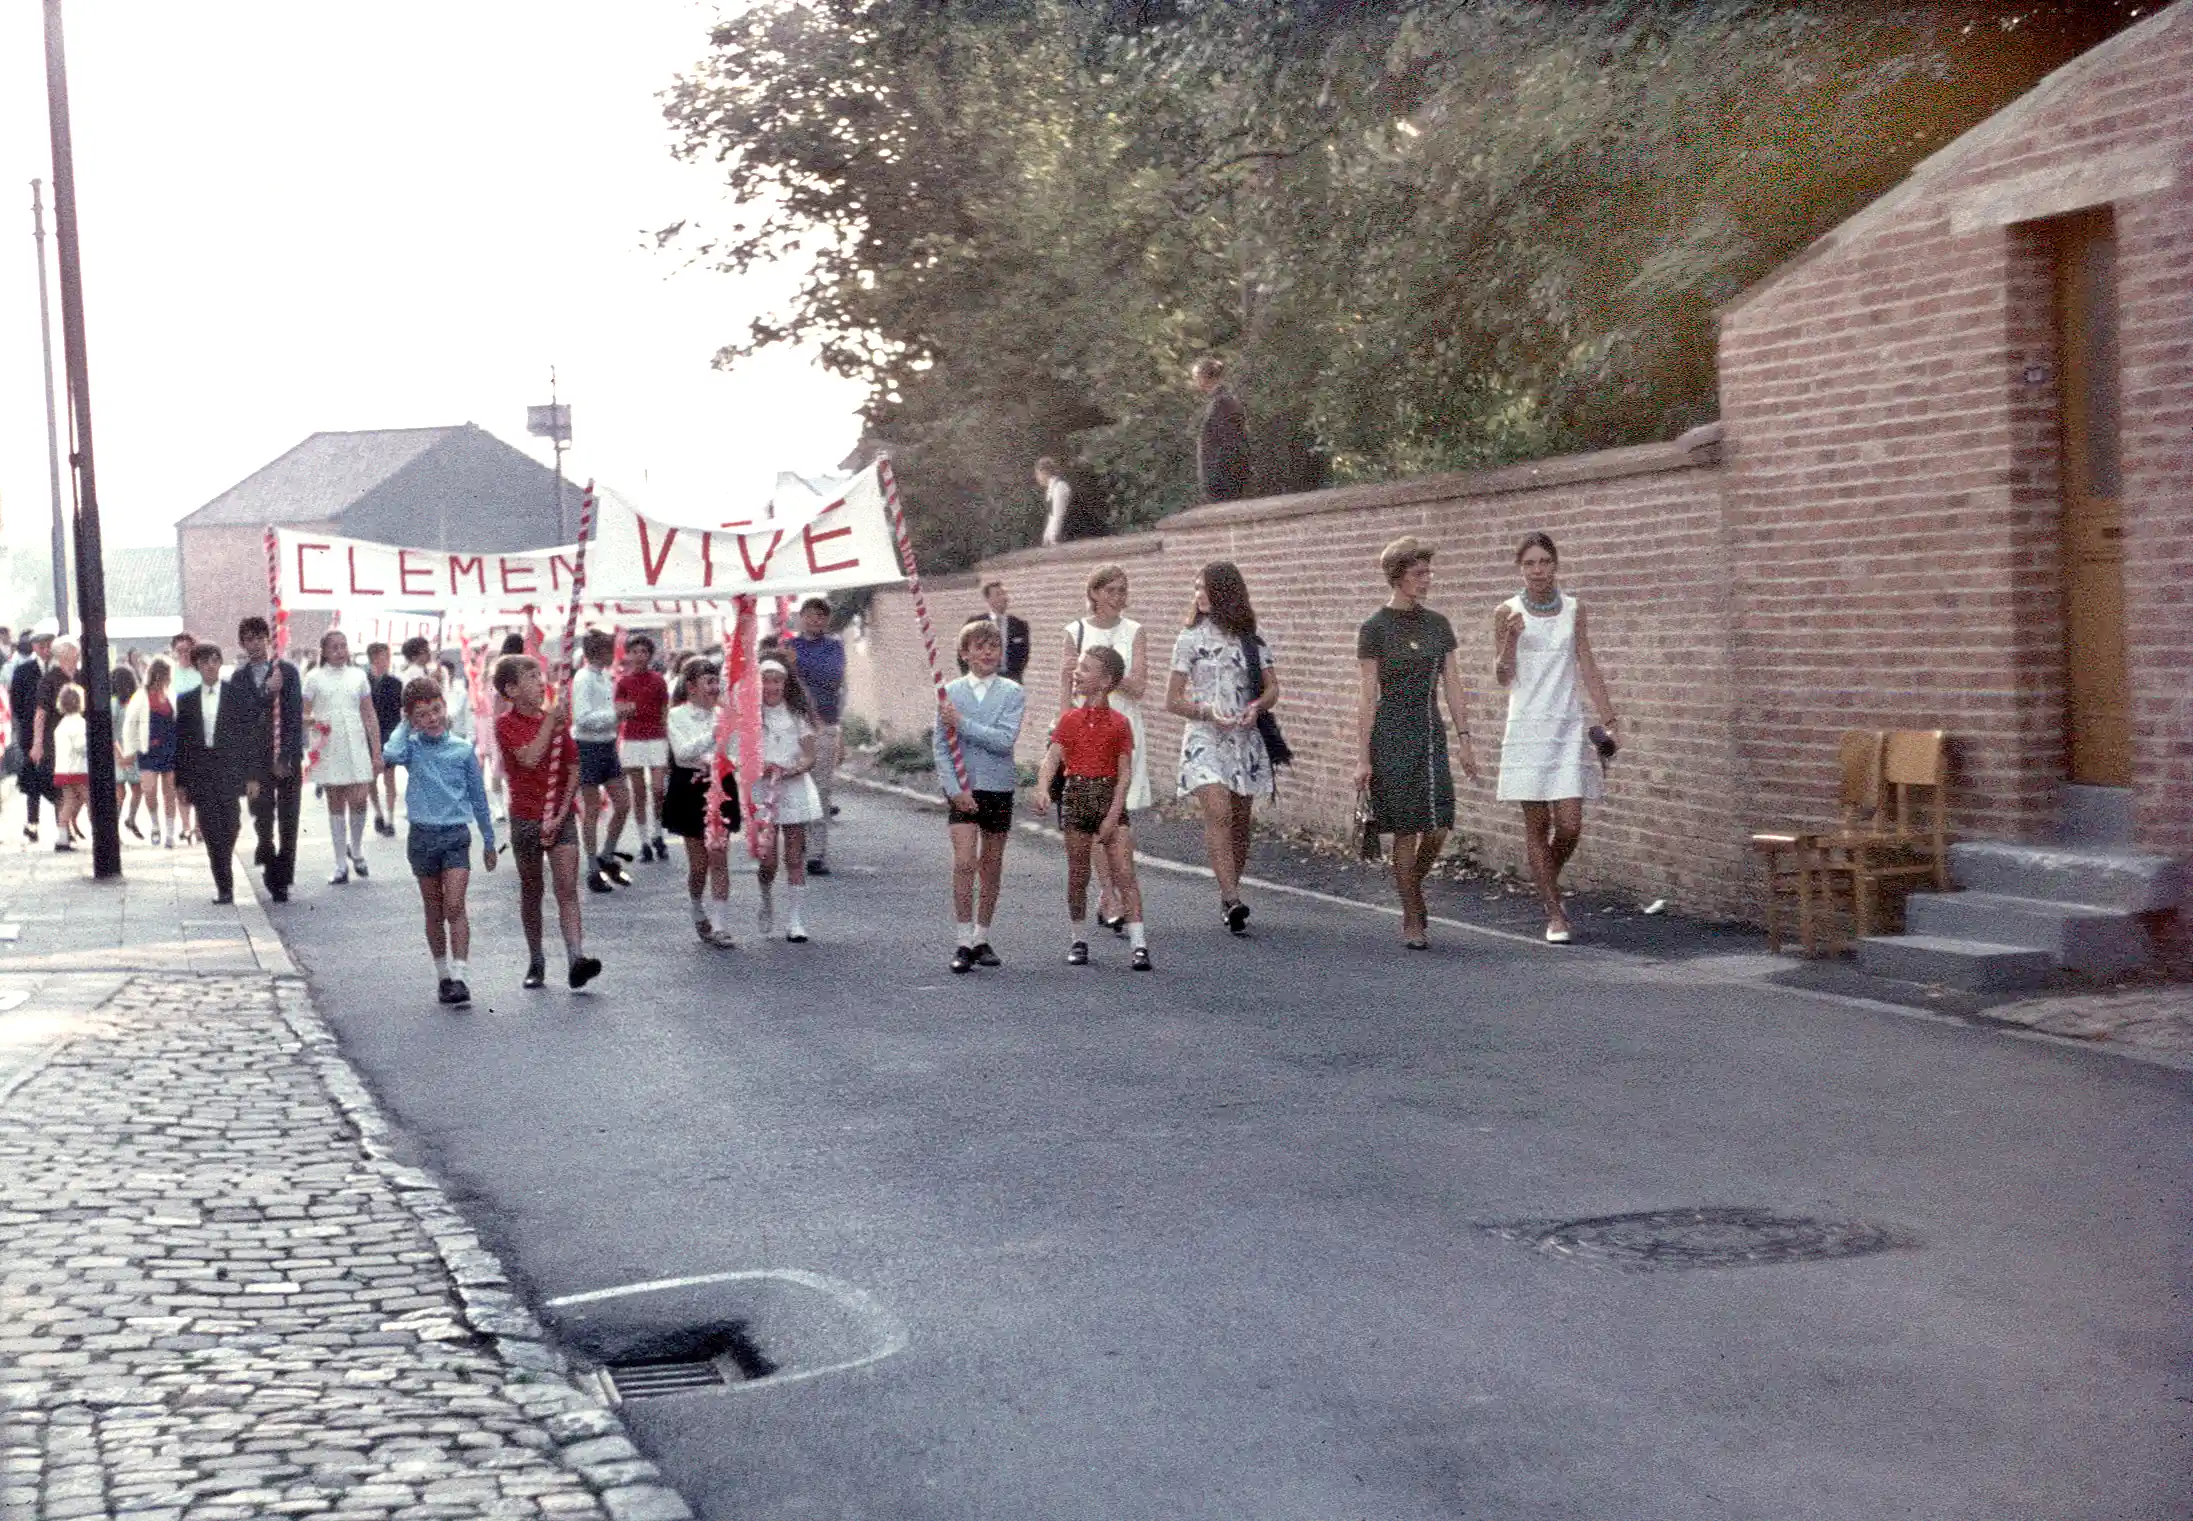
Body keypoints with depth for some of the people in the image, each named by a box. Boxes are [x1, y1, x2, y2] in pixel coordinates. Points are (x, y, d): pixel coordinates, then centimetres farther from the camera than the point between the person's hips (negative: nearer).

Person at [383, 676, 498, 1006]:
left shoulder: (463, 749, 2)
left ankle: (461, 976, -16)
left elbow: (478, 796, 9)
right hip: (422, 835, 1)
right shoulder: (411, 747, 0)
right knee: (434, 911, 10)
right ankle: (443, 975, 21)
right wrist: (405, 726, -8)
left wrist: (489, 840, 12)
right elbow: (390, 755, -25)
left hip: (457, 834, -1)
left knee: (455, 907, -13)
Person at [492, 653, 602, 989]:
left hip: (561, 817, 2)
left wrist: (561, 814, -6)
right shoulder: (507, 723, -5)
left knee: (567, 890, -9)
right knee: (531, 892, 9)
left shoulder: (558, 718, 6)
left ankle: (576, 958, -19)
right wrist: (549, 720, -16)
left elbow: (573, 770, 4)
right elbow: (529, 757, -22)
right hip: (526, 818, -2)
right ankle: (535, 962, 20)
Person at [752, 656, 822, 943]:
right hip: (761, 793, -1)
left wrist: (786, 770, -18)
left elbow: (810, 757, -1)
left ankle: (794, 919, 7)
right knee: (767, 859, -5)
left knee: (795, 856, 0)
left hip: (795, 789, 1)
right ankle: (767, 903, 25)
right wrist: (760, 767, -18)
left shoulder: (797, 715, 4)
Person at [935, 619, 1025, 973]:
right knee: (964, 861, -13)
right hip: (961, 788, -1)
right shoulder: (950, 693, 0)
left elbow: (1004, 740, -14)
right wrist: (955, 789, -11)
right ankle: (963, 941, -8)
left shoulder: (1012, 693, -2)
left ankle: (982, 938, 23)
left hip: (998, 786, 1)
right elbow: (940, 746, -2)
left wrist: (962, 723, -17)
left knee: (992, 865, 10)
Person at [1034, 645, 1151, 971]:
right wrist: (1042, 788, -24)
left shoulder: (1119, 723, -2)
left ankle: (1139, 944, -13)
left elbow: (1124, 772, -4)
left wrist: (1112, 816, -12)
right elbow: (1053, 758, -4)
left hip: (1109, 798, -2)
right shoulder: (1069, 720, 6)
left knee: (1124, 872, -10)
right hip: (1076, 796, 3)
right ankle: (1078, 940, 23)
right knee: (1078, 875, 9)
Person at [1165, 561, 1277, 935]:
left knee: (1239, 822, 5)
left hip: (1244, 737, 3)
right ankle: (1232, 898, -29)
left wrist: (1256, 707, -15)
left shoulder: (1251, 640, 10)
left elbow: (1272, 688, 8)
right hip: (1204, 736, -3)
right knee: (1218, 811, -21)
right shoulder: (1191, 639, 5)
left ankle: (1228, 897, 19)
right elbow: (1172, 700, 4)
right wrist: (1207, 713, -14)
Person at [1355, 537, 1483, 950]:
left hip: (1432, 733, 5)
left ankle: (1413, 886, 27)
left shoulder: (1438, 625, 9)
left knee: (1438, 829, -2)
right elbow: (1366, 697, -7)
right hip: (1393, 734, -4)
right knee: (1407, 830, -2)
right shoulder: (1375, 629, -5)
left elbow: (1453, 687, 11)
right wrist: (1363, 757, -9)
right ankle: (1412, 920, 9)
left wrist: (1465, 741, 5)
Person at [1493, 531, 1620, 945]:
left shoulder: (1573, 609, 8)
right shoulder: (1507, 612, 1)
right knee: (1537, 824, -1)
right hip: (1527, 727, -2)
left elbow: (1588, 668, 11)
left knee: (1570, 825, -5)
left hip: (1568, 727, 2)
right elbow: (1502, 677, 0)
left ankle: (1548, 886, 24)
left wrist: (1609, 718, 6)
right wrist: (1511, 639, -17)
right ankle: (1555, 914, 9)